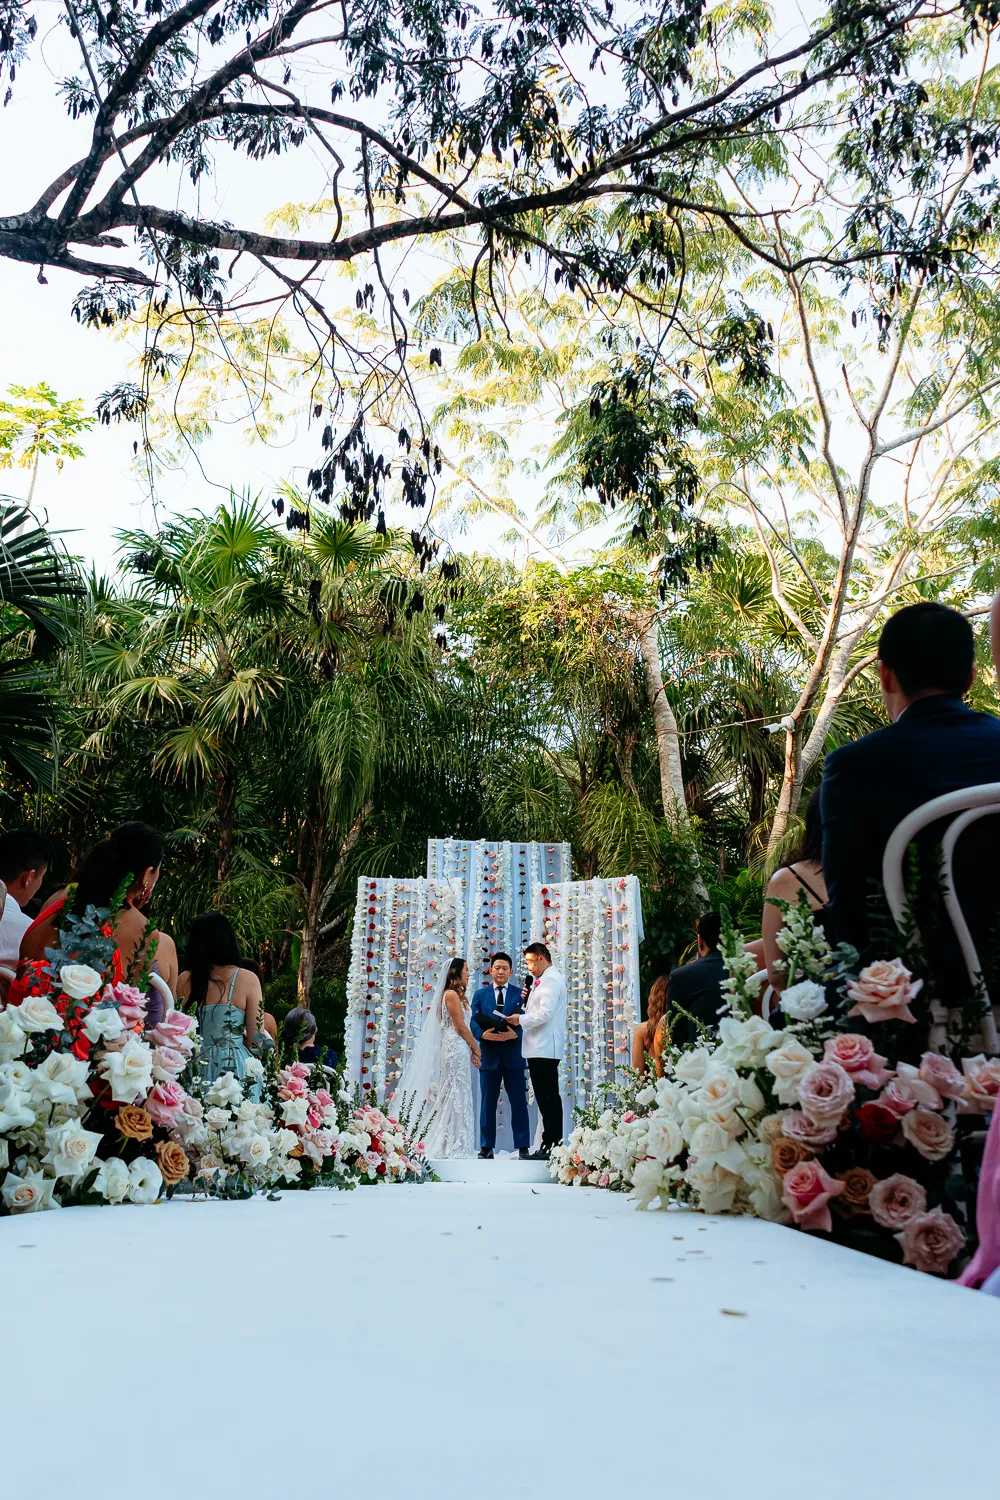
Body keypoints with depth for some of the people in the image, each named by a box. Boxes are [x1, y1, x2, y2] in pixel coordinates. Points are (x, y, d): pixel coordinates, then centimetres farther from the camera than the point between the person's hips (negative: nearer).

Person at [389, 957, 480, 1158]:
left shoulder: (456, 995, 18)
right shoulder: (451, 994, -10)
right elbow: (461, 1027, -13)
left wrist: (472, 1050, 11)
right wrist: (476, 1048, -3)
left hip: (459, 1048, 9)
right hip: (456, 1048, -9)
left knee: (457, 1096, 9)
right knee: (455, 1095, -6)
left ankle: (451, 1144, 13)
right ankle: (452, 1145, -1)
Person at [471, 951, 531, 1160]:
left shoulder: (521, 993, 5)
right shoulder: (480, 995, 8)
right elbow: (474, 1022, -1)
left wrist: (515, 1034, -23)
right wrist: (483, 1034, -22)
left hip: (513, 1056, -1)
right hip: (489, 1056, 1)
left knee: (519, 1102, 3)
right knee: (487, 1103, 7)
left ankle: (523, 1147, 10)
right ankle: (486, 1147, 15)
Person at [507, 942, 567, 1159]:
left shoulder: (551, 980, -12)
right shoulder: (544, 980, 20)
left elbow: (545, 1013, -22)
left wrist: (522, 1019, -11)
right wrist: (527, 999, 8)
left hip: (545, 1049, -10)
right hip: (540, 1048, 10)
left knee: (548, 1096, -6)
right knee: (547, 1096, 12)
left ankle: (550, 1144, -3)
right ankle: (555, 1141, 18)